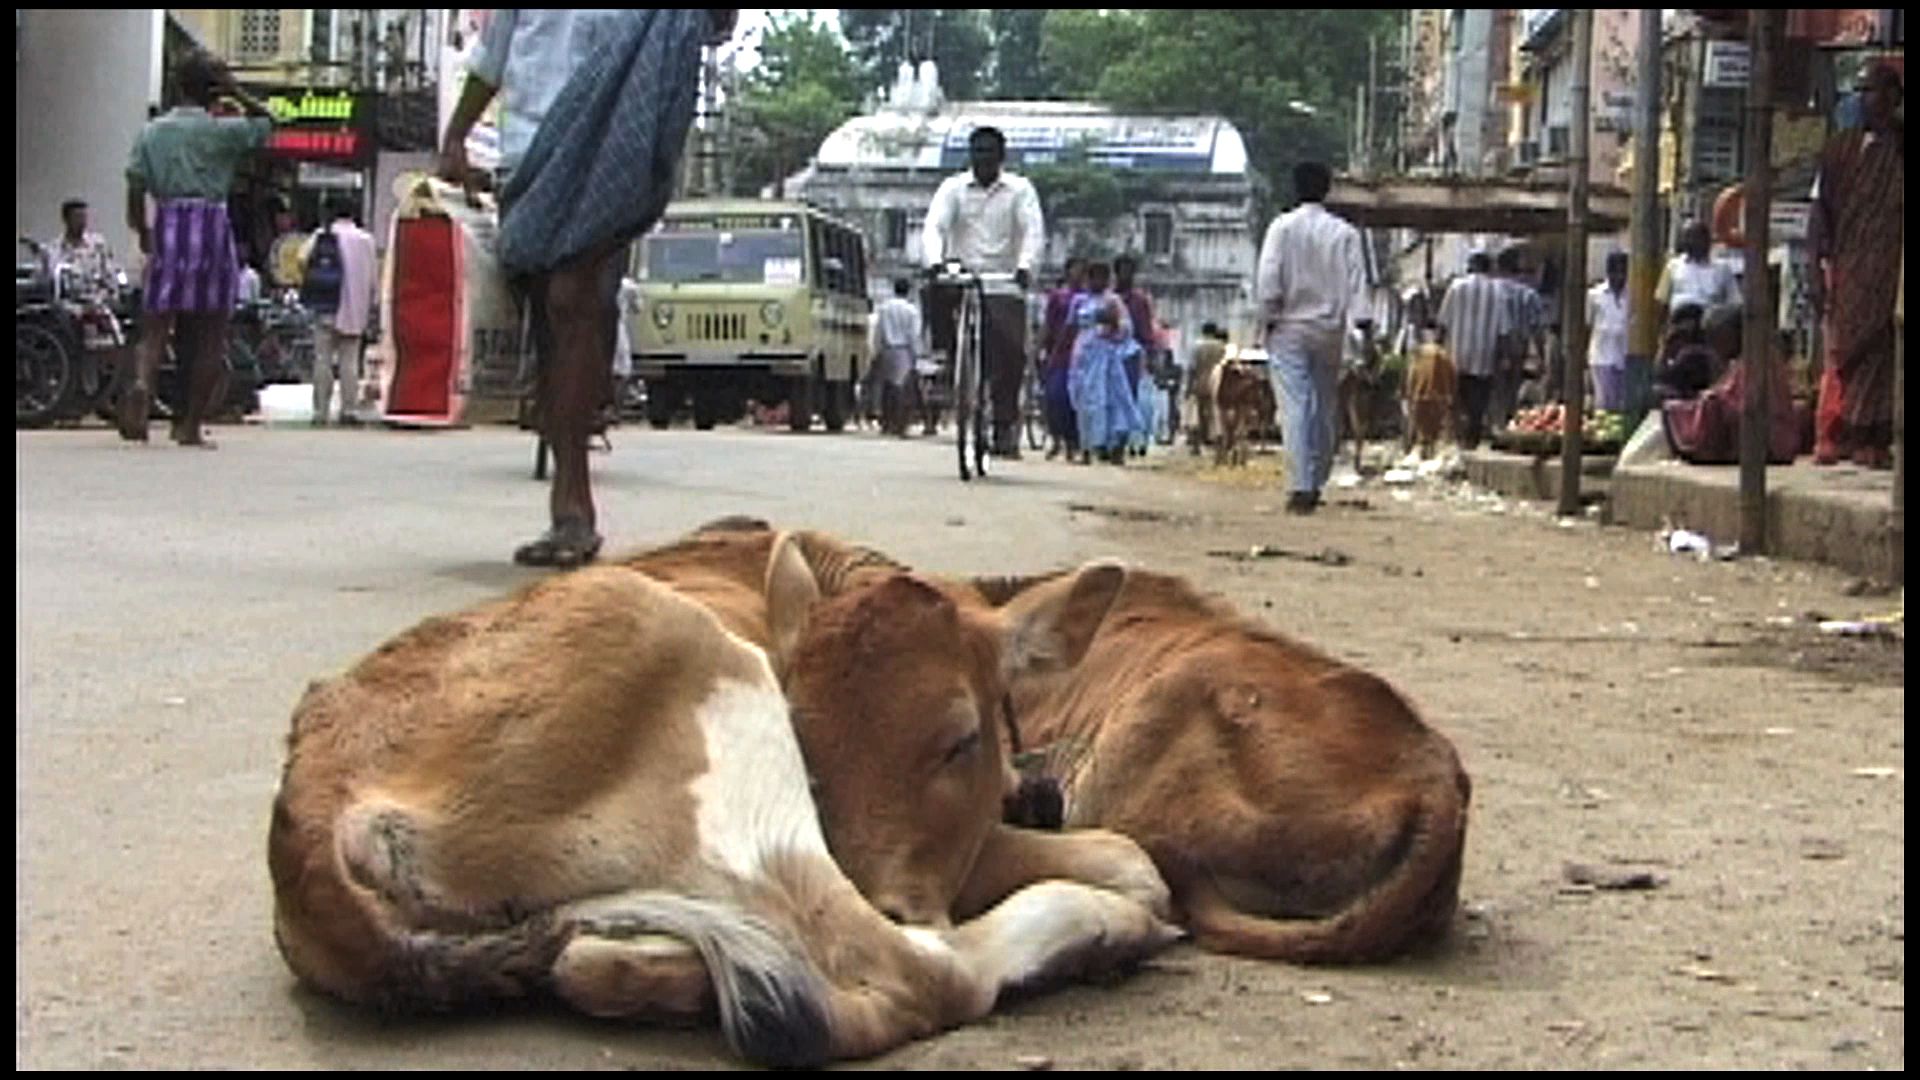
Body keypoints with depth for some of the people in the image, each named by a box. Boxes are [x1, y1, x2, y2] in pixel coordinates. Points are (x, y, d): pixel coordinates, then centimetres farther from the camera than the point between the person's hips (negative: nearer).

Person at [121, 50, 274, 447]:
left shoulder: (152, 132, 8)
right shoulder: (223, 131, 0)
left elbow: (136, 188, 4)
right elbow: (267, 122, 15)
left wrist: (143, 232, 16)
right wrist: (237, 94, 8)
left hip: (168, 226, 3)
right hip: (211, 226, -2)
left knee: (155, 327, 2)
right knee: (209, 336, 5)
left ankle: (141, 384, -30)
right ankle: (191, 425, 5)